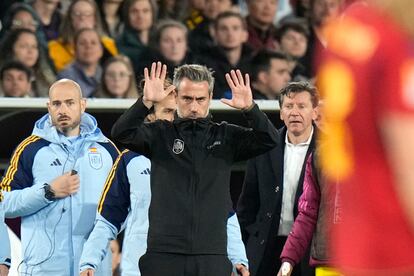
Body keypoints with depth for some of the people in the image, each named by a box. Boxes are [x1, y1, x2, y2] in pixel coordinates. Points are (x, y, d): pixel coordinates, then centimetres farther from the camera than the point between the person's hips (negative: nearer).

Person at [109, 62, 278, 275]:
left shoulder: (226, 137, 9)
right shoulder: (160, 134, 6)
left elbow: (269, 140, -2)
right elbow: (121, 134, -9)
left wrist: (249, 109, -20)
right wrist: (146, 103, -25)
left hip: (212, 257, 1)